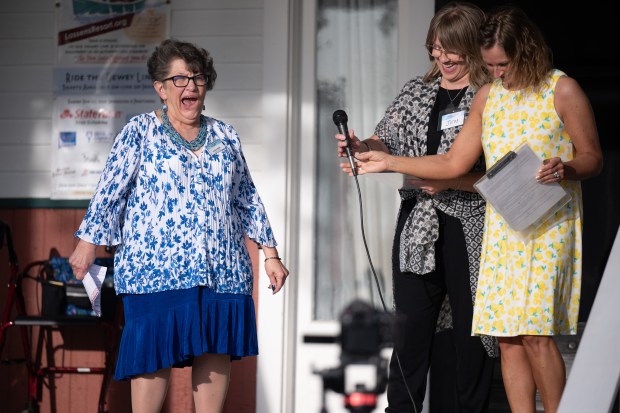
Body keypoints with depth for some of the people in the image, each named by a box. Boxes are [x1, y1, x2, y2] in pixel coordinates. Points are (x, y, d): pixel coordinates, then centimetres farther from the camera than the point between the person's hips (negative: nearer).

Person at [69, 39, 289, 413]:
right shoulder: (140, 132, 2)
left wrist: (270, 253, 16)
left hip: (222, 269, 4)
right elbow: (110, 192, 1)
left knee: (216, 351, 3)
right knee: (156, 354, -5)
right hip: (155, 267, -4)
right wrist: (88, 243, -4)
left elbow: (248, 199, 18)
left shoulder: (225, 136, 14)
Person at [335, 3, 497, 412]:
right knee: (411, 331, 5)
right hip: (418, 229, 4)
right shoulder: (417, 91, 12)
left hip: (470, 233, -4)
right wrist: (362, 147, -11)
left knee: (470, 331, 4)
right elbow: (388, 141, 10)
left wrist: (449, 183, -19)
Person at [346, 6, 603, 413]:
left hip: (549, 227, -6)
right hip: (501, 227, 6)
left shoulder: (563, 91, -3)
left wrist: (566, 169, -22)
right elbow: (454, 164, 15)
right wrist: (387, 161, 10)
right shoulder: (488, 96, 14)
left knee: (535, 332, -14)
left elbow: (593, 158, 0)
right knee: (508, 336, 0)